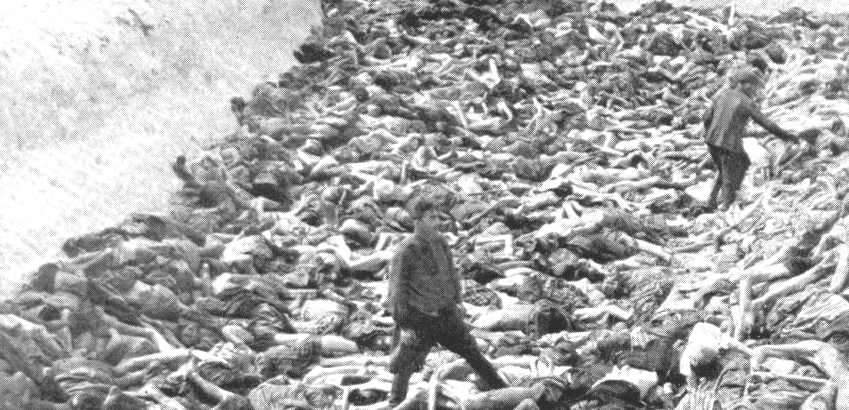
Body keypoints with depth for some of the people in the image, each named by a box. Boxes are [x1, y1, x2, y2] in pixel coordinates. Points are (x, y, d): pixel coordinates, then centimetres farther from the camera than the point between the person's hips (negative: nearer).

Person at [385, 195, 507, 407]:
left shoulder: (440, 241, -2)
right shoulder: (405, 251, -19)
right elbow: (397, 289, -14)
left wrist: (458, 300, 13)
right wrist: (403, 324, -14)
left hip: (447, 313, 5)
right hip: (419, 318, -5)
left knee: (471, 352, 15)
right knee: (404, 366, 1)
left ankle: (500, 389, 29)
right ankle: (395, 405, 19)